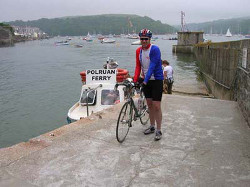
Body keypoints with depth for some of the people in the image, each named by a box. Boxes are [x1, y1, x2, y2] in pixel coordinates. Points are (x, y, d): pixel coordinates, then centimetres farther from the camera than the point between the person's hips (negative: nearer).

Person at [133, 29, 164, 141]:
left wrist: (146, 80, -29)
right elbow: (138, 66, 4)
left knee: (156, 106, -6)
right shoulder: (138, 51, 4)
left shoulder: (154, 49, -15)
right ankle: (152, 127, 27)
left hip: (156, 80, -6)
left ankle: (159, 131, 5)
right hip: (146, 80, 6)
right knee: (149, 104, 13)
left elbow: (152, 66, -22)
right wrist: (135, 80, -8)